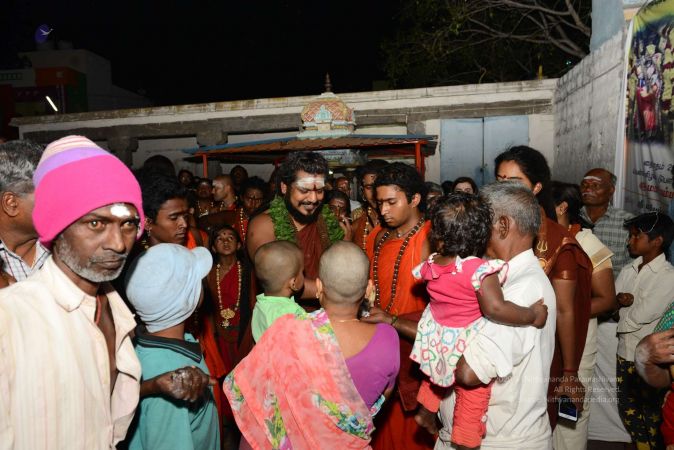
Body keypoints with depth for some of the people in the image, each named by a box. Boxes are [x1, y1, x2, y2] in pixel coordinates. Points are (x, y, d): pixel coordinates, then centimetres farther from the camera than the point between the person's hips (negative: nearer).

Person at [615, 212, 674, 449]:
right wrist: (623, 301, -15)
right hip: (625, 353, 6)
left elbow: (639, 318, -20)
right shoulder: (628, 271, 4)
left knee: (650, 418, 9)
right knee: (628, 412, 18)